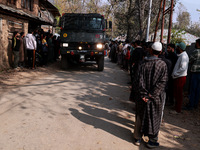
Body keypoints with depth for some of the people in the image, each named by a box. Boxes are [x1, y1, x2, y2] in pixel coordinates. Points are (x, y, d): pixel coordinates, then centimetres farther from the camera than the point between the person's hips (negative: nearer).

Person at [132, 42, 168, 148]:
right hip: (156, 97, -1)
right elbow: (162, 81, -13)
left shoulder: (143, 63, -7)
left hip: (143, 96, 1)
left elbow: (138, 80, -11)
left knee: (140, 116, 15)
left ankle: (137, 138, 26)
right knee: (154, 118, 13)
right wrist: (152, 94, -12)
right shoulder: (162, 64, -8)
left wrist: (143, 94, -8)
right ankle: (152, 141, 23)